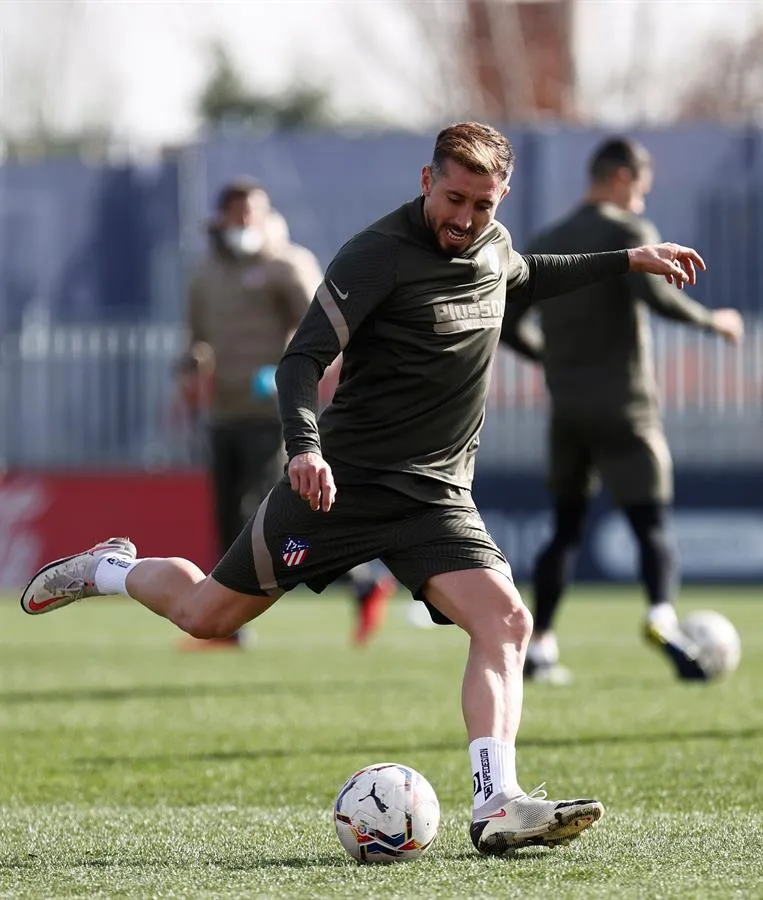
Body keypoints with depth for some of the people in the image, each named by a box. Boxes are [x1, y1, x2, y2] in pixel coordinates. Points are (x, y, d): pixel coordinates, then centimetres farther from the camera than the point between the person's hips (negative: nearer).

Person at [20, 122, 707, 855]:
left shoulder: (492, 246, 6)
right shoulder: (377, 255, -16)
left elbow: (525, 278, 33)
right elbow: (303, 358, -22)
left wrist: (627, 261, 30)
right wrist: (305, 445, -39)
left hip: (436, 496, 5)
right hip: (341, 483, -5)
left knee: (505, 621, -19)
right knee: (207, 614, 4)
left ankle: (497, 808, -26)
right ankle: (108, 570, 37)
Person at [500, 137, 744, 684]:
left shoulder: (545, 245, 14)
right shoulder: (627, 232, -5)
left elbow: (507, 325, 15)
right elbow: (655, 295, -22)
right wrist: (712, 321, -9)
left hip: (567, 410, 6)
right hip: (623, 408, -6)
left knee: (566, 528, 15)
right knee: (653, 525, -6)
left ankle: (538, 647, 10)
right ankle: (663, 616, -33)